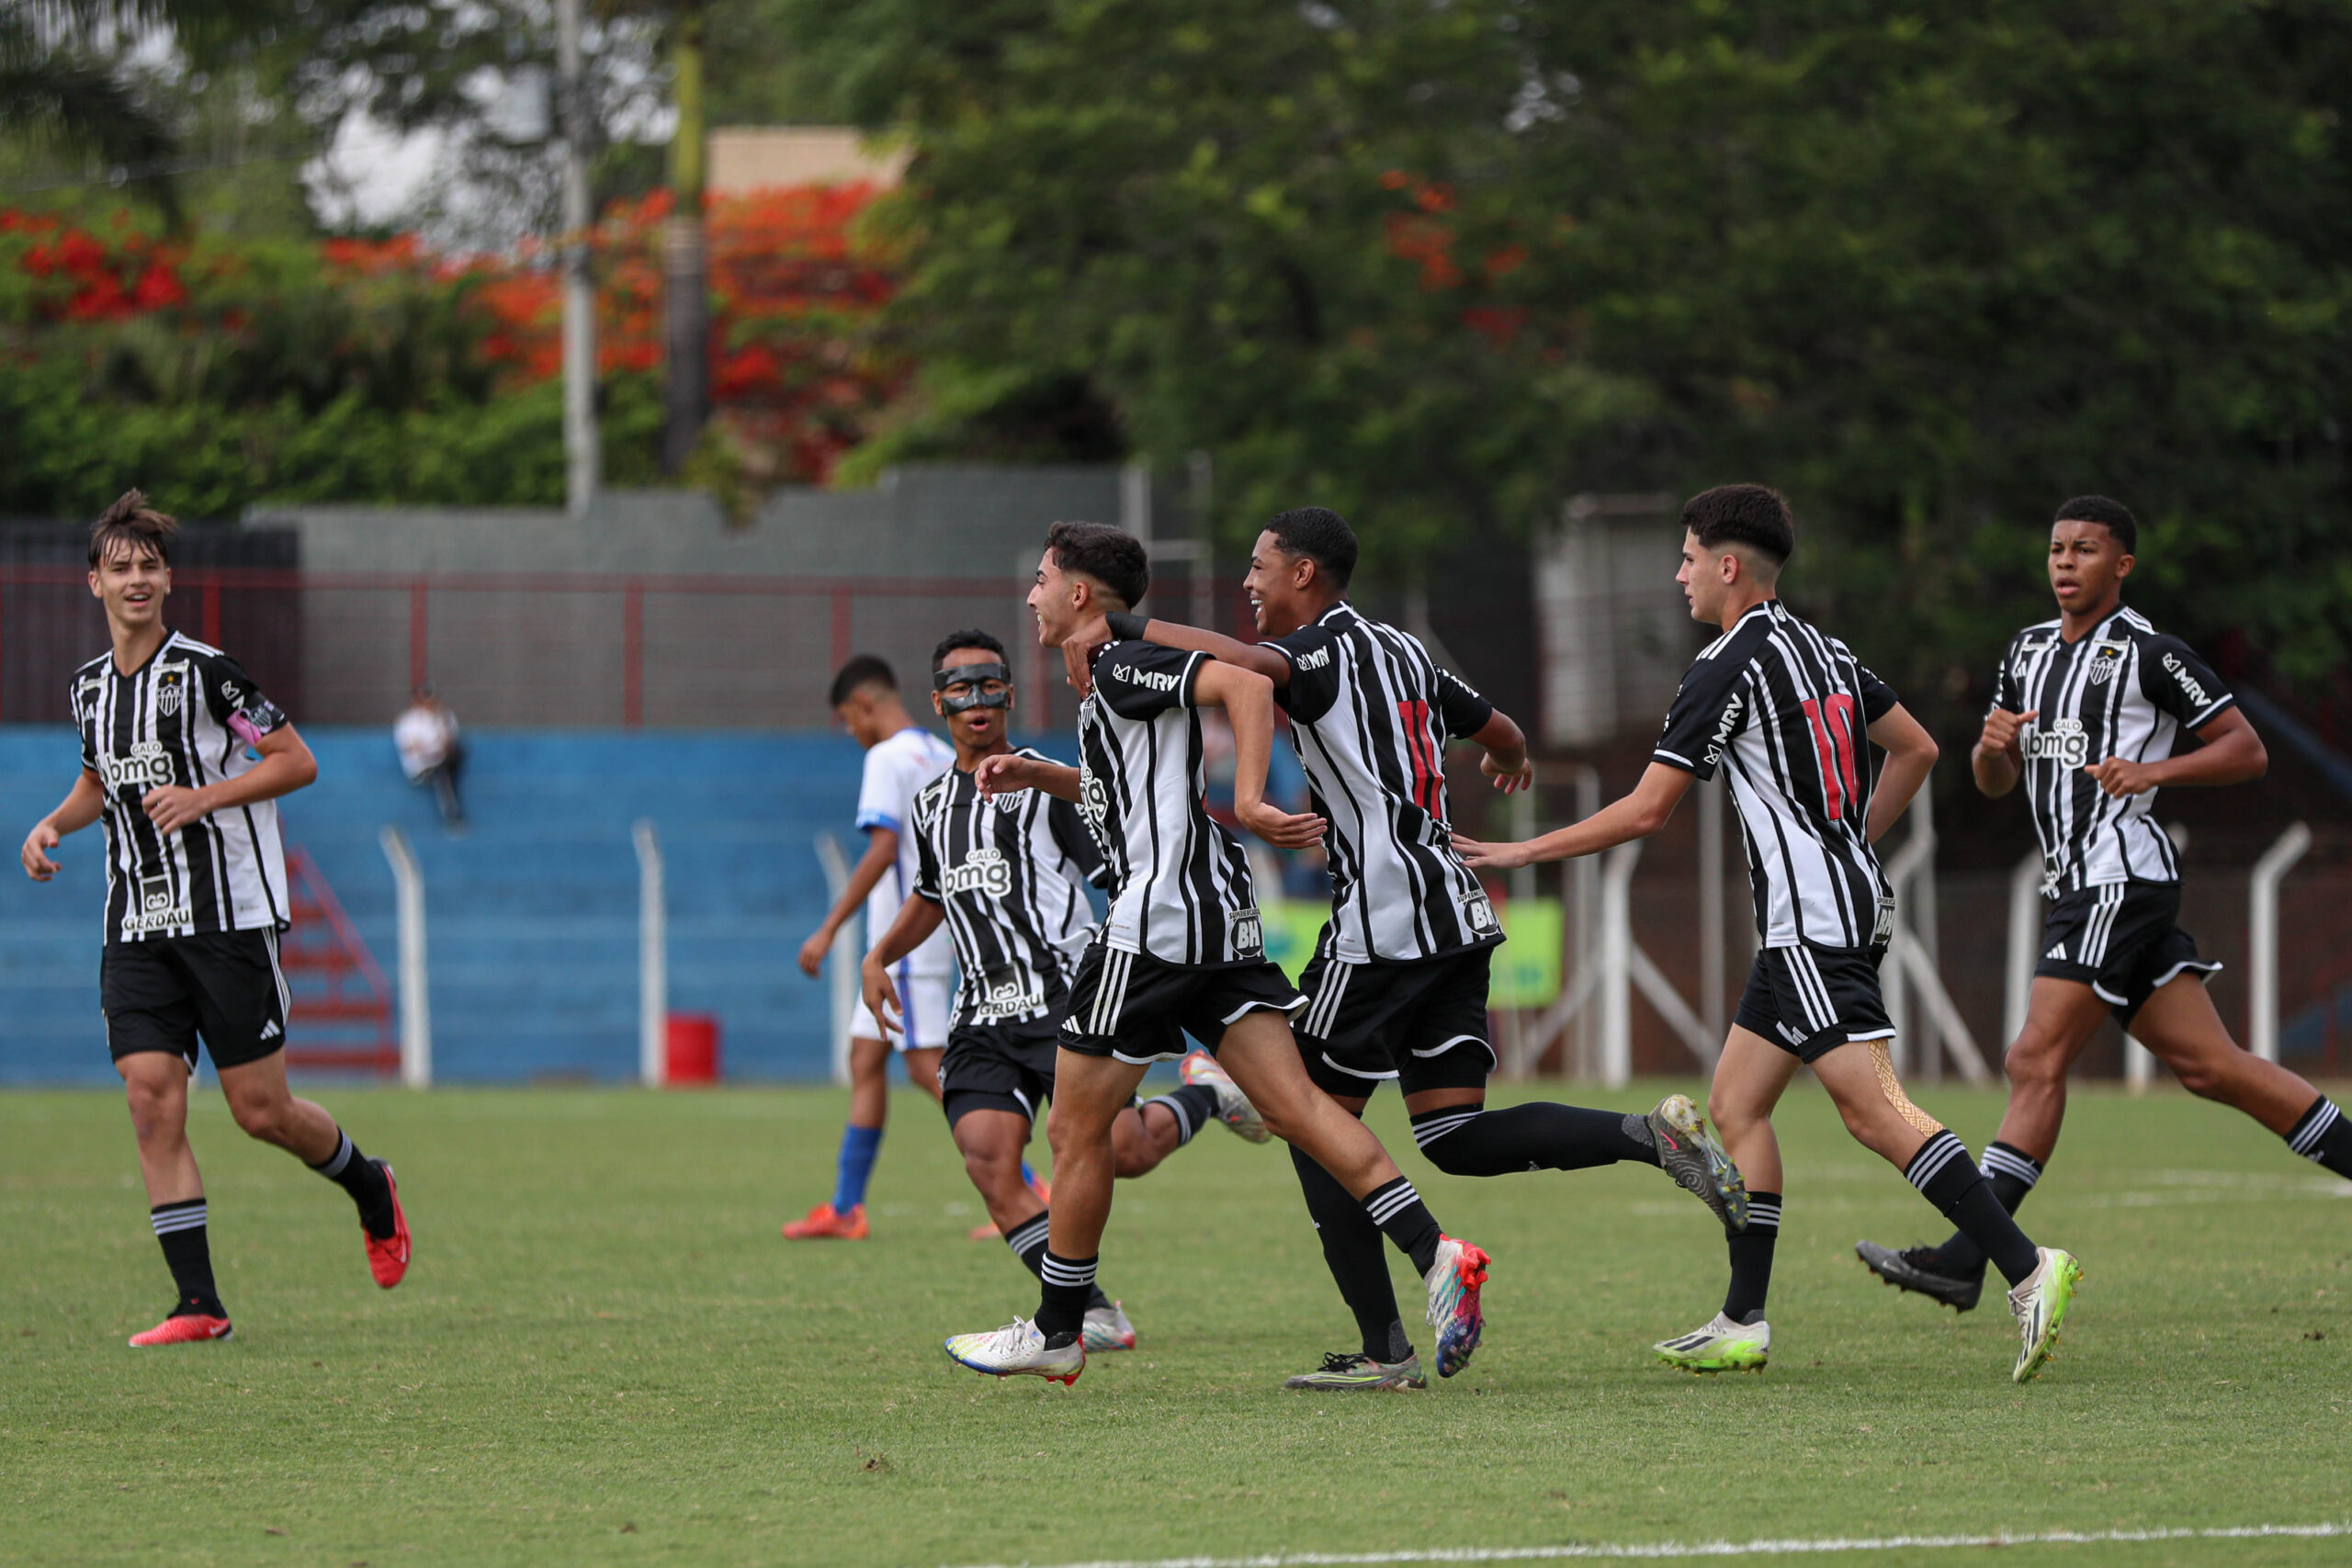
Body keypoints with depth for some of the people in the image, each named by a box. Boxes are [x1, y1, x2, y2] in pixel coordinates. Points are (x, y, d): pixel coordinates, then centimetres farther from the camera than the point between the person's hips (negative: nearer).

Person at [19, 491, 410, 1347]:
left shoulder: (205, 671, -9)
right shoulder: (91, 685, 10)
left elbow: (297, 761, -7)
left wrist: (205, 796, -19)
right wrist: (55, 824, 9)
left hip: (229, 920, -5)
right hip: (136, 929, 5)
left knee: (261, 1110, -2)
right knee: (153, 1103, -9)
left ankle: (371, 1189, 30)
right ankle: (198, 1304, -7)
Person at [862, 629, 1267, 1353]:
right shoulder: (931, 802, 19)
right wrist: (880, 956, 25)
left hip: (1063, 997, -5)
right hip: (982, 1015, 5)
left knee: (1116, 1151, -14)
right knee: (987, 1157, -17)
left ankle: (1204, 1096, 21)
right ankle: (1095, 1315, -12)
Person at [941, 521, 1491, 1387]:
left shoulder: (1122, 665, -7)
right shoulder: (1113, 679, 23)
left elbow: (1246, 684, -21)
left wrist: (1247, 802, -27)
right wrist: (1038, 775, 29)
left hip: (1156, 919, -10)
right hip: (1221, 924, 10)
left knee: (1076, 1130, 3)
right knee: (1297, 1106, -2)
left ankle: (1056, 1331, 12)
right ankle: (1435, 1255, -17)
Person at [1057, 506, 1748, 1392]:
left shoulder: (1327, 646, -6)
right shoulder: (1402, 650, 19)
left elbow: (1249, 664, -30)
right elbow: (1501, 732, 31)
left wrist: (1120, 627, -27)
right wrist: (1511, 759, 55)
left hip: (1382, 920, -8)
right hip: (1457, 915, 8)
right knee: (1458, 1138, 7)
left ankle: (1384, 1350, -3)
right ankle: (1650, 1135, -11)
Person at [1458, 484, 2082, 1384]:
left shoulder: (1728, 667, -11)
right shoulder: (1823, 650, 14)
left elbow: (1647, 810, -11)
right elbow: (1916, 750, 20)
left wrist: (1525, 852, -1)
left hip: (1811, 924, -10)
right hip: (1844, 898, 10)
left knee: (1875, 1114, -16)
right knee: (1735, 1102, 12)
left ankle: (2026, 1268, -24)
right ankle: (1743, 1326, 11)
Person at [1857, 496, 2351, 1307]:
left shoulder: (2150, 653, -7)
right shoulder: (2028, 651, 17)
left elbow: (2247, 750, -4)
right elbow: (1994, 782, 21)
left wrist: (2155, 770, -17)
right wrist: (1992, 745, -1)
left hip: (2121, 880, -9)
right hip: (2079, 884, 9)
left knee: (2037, 1061, -12)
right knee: (2209, 1064, 7)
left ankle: (1964, 1261, -15)